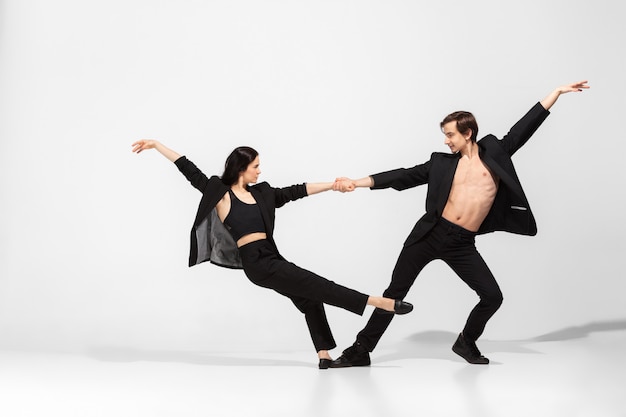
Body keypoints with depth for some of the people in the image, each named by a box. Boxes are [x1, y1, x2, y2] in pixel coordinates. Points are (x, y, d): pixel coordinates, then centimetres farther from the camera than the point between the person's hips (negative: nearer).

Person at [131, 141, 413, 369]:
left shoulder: (260, 193, 14)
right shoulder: (220, 193, -3)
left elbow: (296, 191, 12)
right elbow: (190, 171, -3)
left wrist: (332, 185, 7)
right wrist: (156, 145, -3)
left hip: (271, 260, 8)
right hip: (257, 263, -8)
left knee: (309, 296, 10)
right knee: (315, 285, -10)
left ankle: (324, 355, 15)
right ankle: (379, 302, -11)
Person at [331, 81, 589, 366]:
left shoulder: (495, 152, 7)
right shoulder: (443, 163, 7)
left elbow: (524, 127, 8)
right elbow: (405, 176, 5)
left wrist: (557, 92, 8)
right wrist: (358, 182, -3)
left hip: (462, 245, 1)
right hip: (432, 234, 0)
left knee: (493, 296, -5)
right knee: (396, 291, -1)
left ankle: (466, 342, 22)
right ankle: (361, 350, 6)